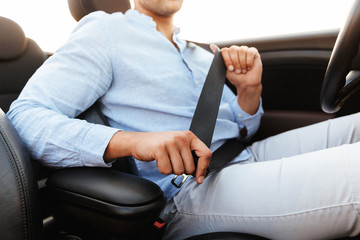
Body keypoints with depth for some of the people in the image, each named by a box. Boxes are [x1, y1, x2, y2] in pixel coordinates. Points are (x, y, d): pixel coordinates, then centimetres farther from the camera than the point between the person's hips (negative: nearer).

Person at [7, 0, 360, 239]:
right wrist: (134, 141, -29)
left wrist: (250, 89, 1)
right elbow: (25, 116, -12)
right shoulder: (104, 33, 1)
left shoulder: (200, 55, 23)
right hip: (185, 189, -8)